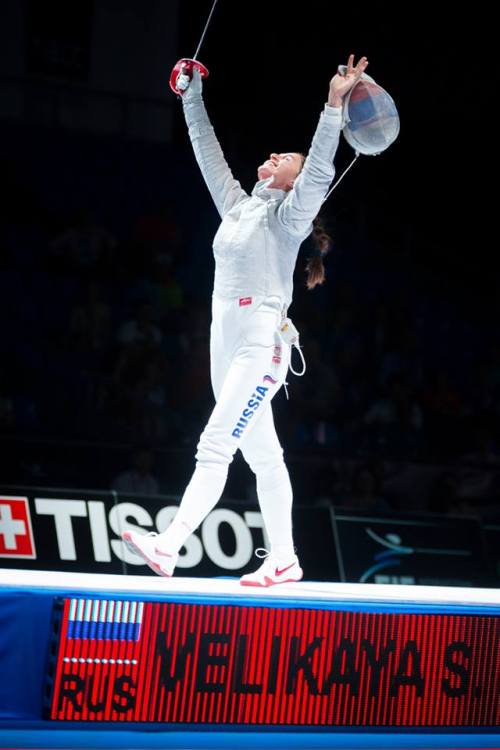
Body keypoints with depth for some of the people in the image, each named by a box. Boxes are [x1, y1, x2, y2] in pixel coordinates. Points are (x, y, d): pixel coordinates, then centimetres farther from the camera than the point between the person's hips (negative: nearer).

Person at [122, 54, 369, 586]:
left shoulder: (290, 213, -2)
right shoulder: (238, 205, 17)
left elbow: (321, 170, -17)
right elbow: (208, 152, 23)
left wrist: (334, 104, -25)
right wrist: (193, 98, 20)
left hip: (262, 344, -8)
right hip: (226, 339, 8)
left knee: (215, 447, -16)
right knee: (262, 455, 9)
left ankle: (167, 547, -25)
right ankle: (283, 559, 13)